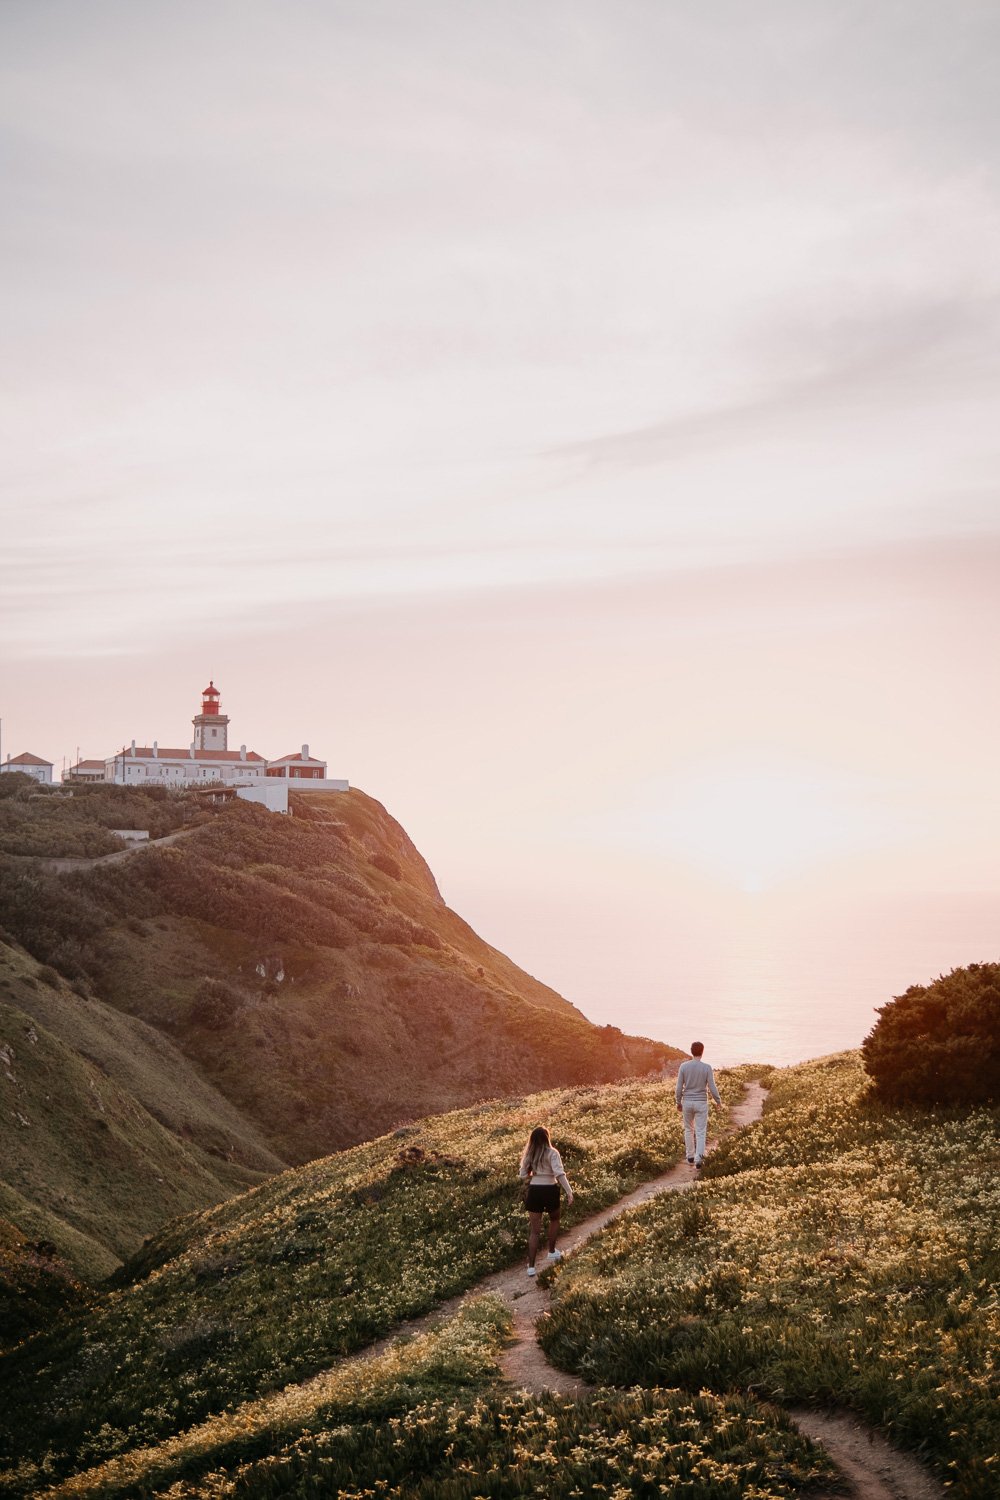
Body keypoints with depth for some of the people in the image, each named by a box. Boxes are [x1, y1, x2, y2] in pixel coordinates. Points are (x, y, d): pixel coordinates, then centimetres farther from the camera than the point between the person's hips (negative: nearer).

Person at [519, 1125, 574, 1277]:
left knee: (534, 1230, 6)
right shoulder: (552, 1153, -10)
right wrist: (569, 1192, -21)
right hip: (550, 1190, -3)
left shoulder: (529, 1154, 4)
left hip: (534, 1191, 3)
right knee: (554, 1220, 28)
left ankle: (531, 1266, 0)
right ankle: (552, 1252, 36)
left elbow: (523, 1174, 9)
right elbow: (560, 1174, -21)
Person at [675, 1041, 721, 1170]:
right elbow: (712, 1088, -10)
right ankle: (698, 1160, -12)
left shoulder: (683, 1066, -9)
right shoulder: (707, 1068, -12)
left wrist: (678, 1103, 8)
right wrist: (718, 1101, 7)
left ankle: (691, 1157, 27)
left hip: (687, 1102, 2)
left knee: (689, 1129, 21)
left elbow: (679, 1088, -6)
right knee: (700, 1133, 2)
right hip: (701, 1104, -2)